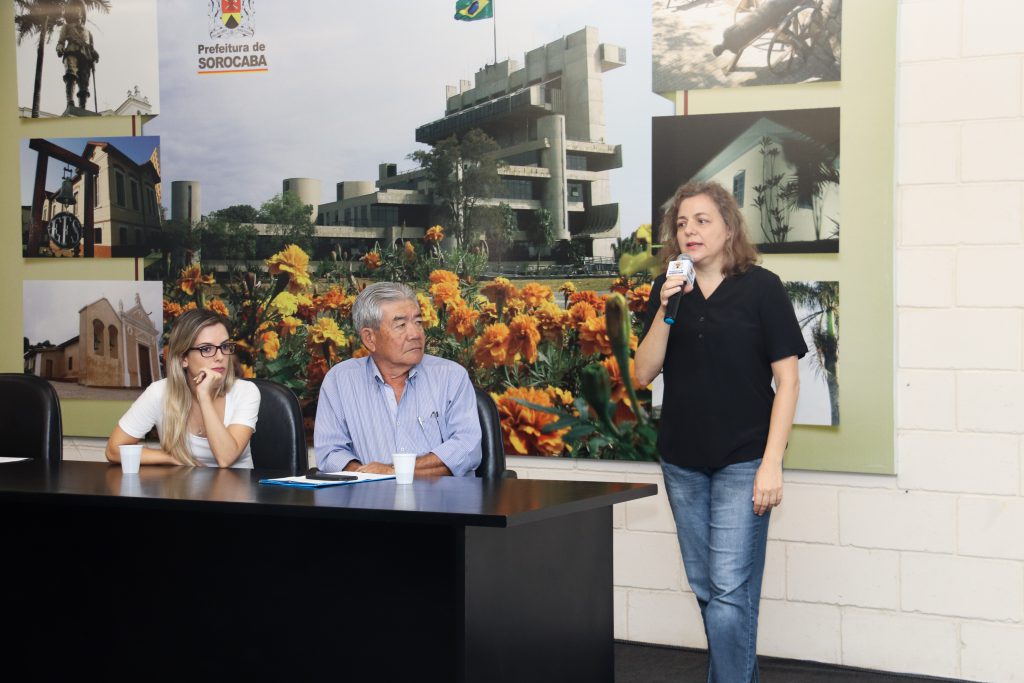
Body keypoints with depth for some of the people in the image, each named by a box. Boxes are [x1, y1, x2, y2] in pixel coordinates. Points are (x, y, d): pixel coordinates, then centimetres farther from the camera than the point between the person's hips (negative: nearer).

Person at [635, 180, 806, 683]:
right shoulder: (667, 290, 6)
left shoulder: (760, 288, -7)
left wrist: (771, 463, -13)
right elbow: (643, 374, 0)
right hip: (683, 461, 5)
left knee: (730, 589, -9)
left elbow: (787, 380, -7)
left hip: (743, 461, -5)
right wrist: (666, 310, -14)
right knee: (706, 588, 12)